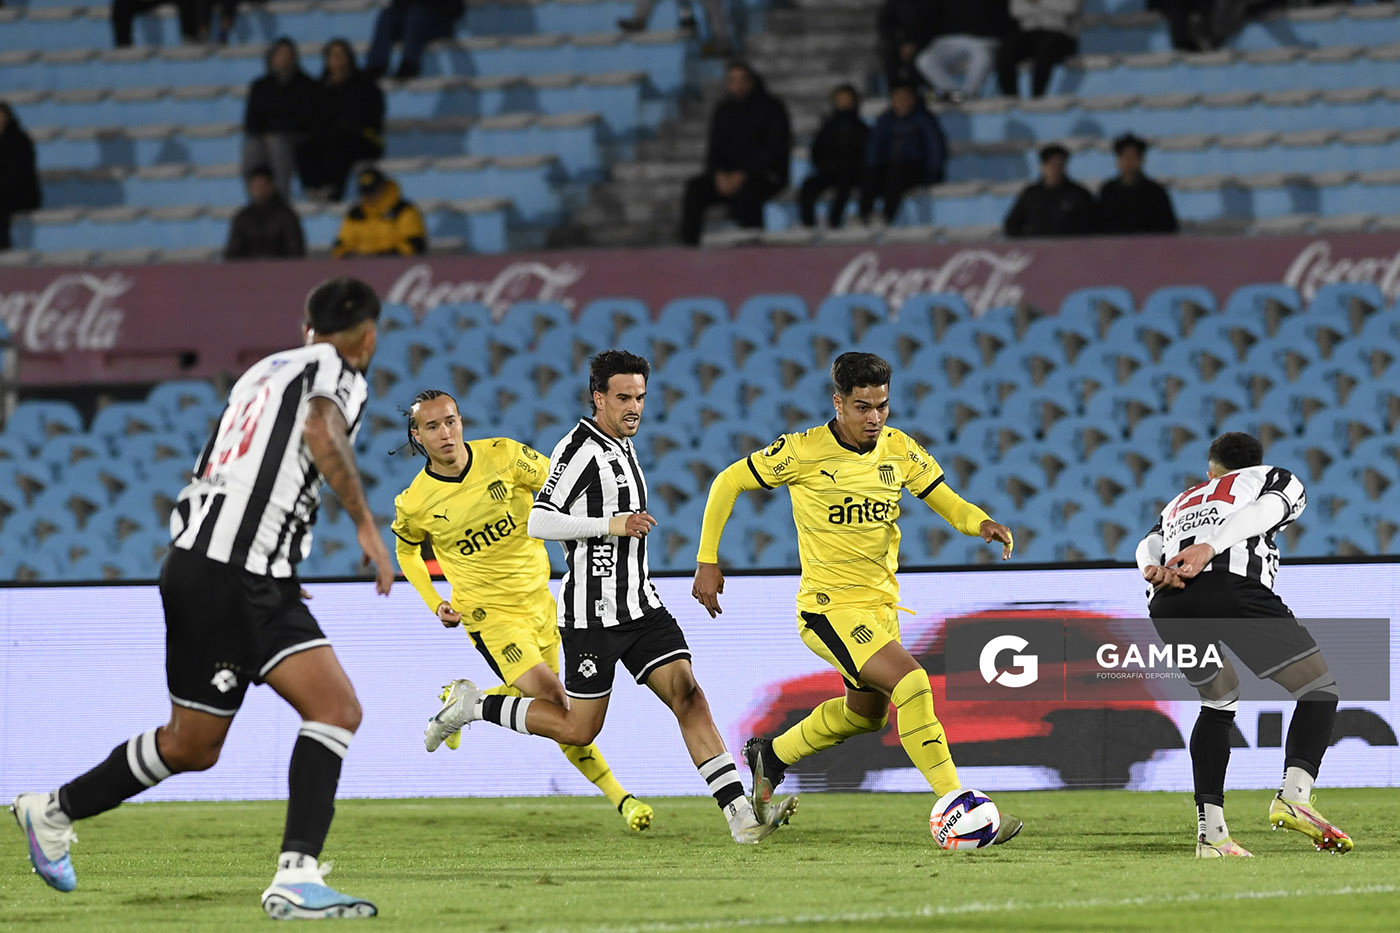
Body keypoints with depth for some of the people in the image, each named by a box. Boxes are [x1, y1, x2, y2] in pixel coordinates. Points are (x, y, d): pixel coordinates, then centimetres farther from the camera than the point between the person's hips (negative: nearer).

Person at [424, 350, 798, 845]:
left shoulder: (622, 445, 15)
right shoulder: (580, 448, -14)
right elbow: (539, 522, -21)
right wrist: (611, 524, -25)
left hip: (640, 605, 8)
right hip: (593, 612, -8)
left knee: (688, 693, -7)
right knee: (579, 729, 0)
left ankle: (740, 816, -16)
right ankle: (473, 705, 18)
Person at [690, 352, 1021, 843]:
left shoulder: (900, 450, 0)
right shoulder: (803, 451, -14)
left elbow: (948, 503, 4)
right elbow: (728, 482, -3)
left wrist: (982, 524, -20)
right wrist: (707, 561, -5)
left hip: (881, 605, 7)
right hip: (829, 605, -7)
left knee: (865, 714, 23)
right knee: (910, 681, -25)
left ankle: (770, 755, 47)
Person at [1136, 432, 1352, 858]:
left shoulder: (1182, 502, 42)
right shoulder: (1278, 480, 30)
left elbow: (1149, 544, 21)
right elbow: (1264, 509, 6)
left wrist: (1156, 568, 0)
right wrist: (1210, 547, -8)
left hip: (1168, 603, 5)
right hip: (1232, 589, -5)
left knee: (1219, 703, 26)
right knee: (1319, 690, 6)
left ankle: (1210, 830, 14)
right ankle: (1294, 794, -18)